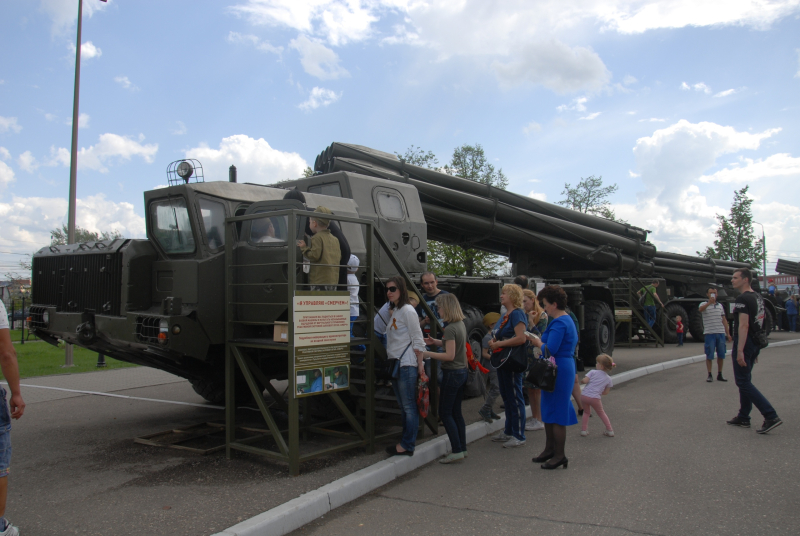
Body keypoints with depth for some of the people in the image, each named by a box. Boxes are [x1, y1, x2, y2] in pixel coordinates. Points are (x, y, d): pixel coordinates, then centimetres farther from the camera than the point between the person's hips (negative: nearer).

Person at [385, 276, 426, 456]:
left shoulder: (407, 310, -10)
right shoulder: (393, 311, 16)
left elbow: (417, 340, -13)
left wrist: (420, 364, -15)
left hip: (407, 364, -9)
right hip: (395, 364, 9)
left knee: (409, 406, -2)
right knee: (402, 406, 13)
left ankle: (407, 445, 3)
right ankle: (406, 442, 21)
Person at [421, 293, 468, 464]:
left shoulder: (450, 328, -20)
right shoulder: (461, 324, 8)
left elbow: (450, 355, -22)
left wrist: (428, 354, -17)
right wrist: (436, 342, 14)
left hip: (452, 373, -9)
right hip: (462, 372, 9)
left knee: (445, 413, 0)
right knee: (456, 412, 16)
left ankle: (457, 451, 2)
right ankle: (462, 448, 21)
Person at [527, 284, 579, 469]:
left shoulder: (559, 323, -19)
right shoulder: (566, 319, 14)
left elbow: (550, 349, -27)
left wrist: (537, 342, -6)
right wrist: (540, 340, 8)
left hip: (559, 371, -11)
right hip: (564, 368, 11)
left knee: (556, 412, -2)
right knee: (548, 410, 17)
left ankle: (559, 455, 8)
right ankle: (550, 448, 28)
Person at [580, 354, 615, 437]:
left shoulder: (593, 372, 4)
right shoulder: (608, 379, 12)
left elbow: (585, 381, -8)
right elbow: (606, 392, 13)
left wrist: (581, 381, 13)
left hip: (584, 395, -1)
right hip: (595, 398, 1)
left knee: (586, 412, 22)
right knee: (601, 413, 24)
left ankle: (584, 430, 16)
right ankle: (610, 430, 25)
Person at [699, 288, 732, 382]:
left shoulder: (720, 305, 17)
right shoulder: (704, 304, 0)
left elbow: (724, 320, 18)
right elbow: (700, 309, -25)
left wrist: (728, 333, 14)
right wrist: (709, 302, -41)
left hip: (721, 333, 5)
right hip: (709, 333, -4)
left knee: (721, 355, 7)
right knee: (709, 355, 0)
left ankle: (719, 375, 17)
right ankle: (709, 375, 6)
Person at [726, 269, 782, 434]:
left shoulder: (742, 299, -17)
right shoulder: (758, 297, 14)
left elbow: (744, 325, -24)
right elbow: (757, 323, 18)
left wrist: (739, 351, -26)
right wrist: (755, 349, 24)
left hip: (744, 345, -10)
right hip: (755, 344, 10)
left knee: (743, 382, -6)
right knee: (745, 381, 16)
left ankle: (771, 416, -12)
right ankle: (743, 418, 22)